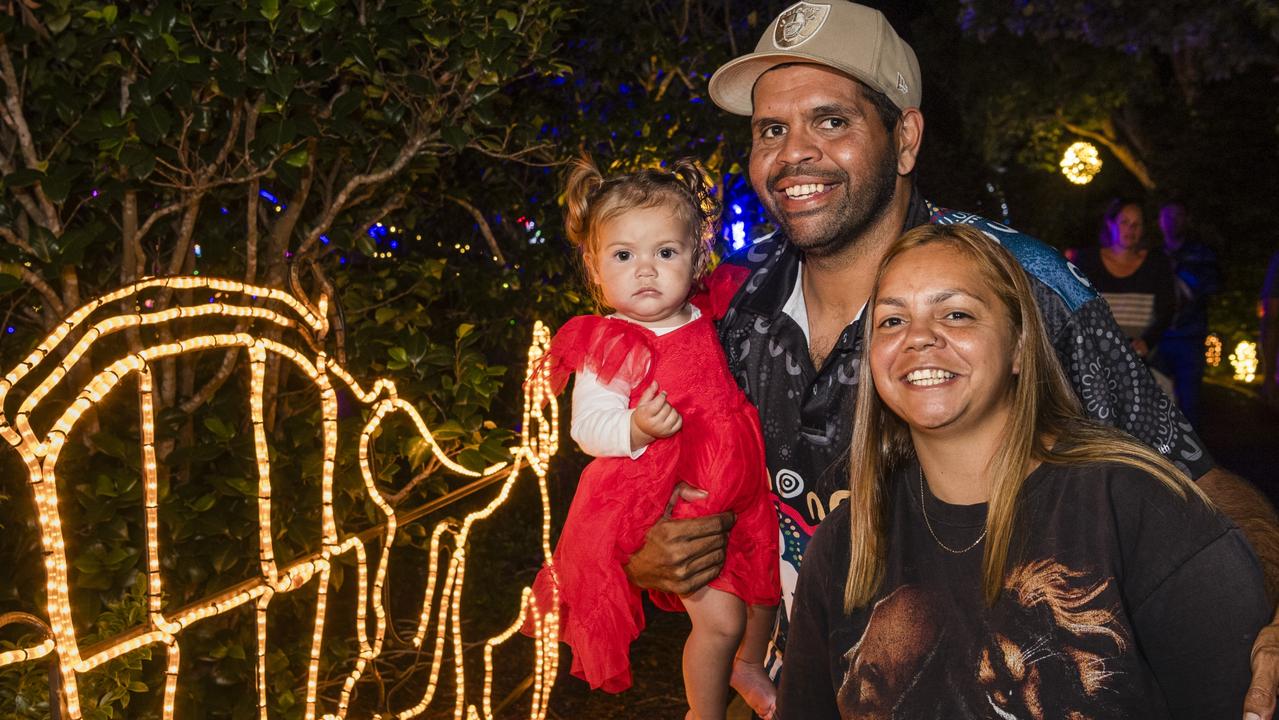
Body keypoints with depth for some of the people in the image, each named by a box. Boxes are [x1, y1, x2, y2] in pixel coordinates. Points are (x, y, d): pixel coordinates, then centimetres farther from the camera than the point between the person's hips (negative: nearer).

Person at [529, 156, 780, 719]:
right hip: (666, 502, -6)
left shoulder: (712, 319, -2)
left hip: (737, 491, 6)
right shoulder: (609, 349, -19)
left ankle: (747, 665, 52)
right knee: (719, 618, -5)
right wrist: (637, 429, -36)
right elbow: (588, 429, -21)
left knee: (768, 584, 21)